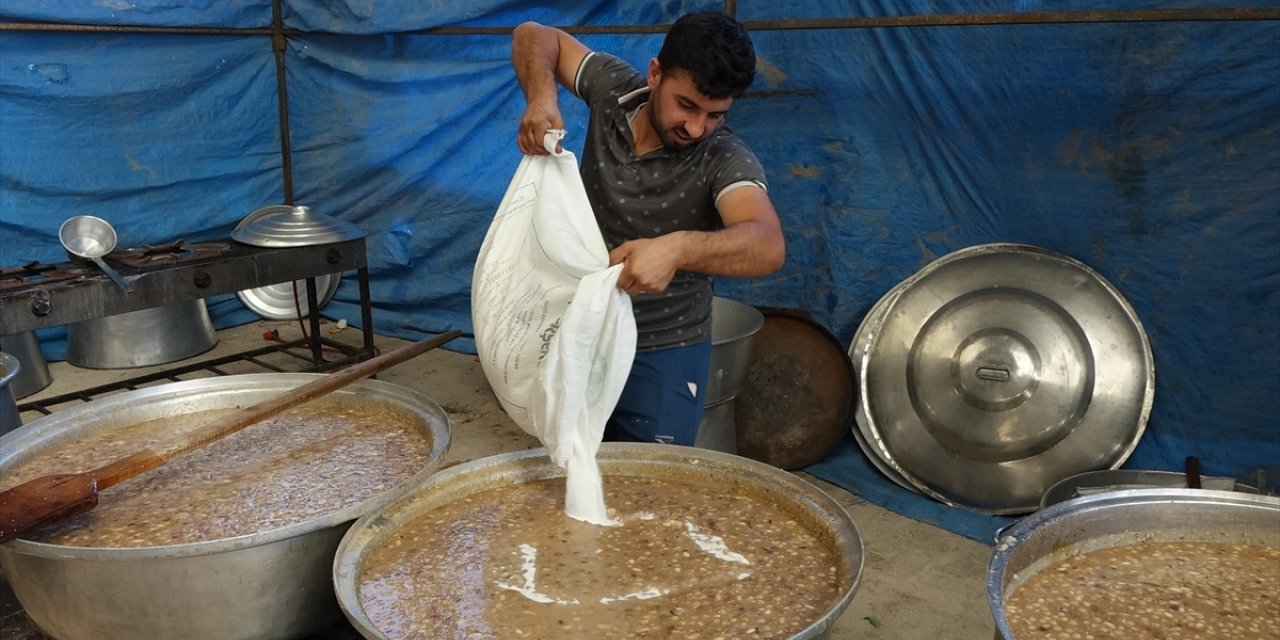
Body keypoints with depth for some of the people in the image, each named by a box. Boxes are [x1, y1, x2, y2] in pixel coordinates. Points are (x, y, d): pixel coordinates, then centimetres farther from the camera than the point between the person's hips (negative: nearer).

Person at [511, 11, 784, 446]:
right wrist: (541, 97, -18)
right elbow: (535, 37, 4)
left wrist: (677, 248, -57)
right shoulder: (615, 89, -9)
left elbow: (768, 246, -39)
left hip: (662, 355, -4)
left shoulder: (726, 160, -21)